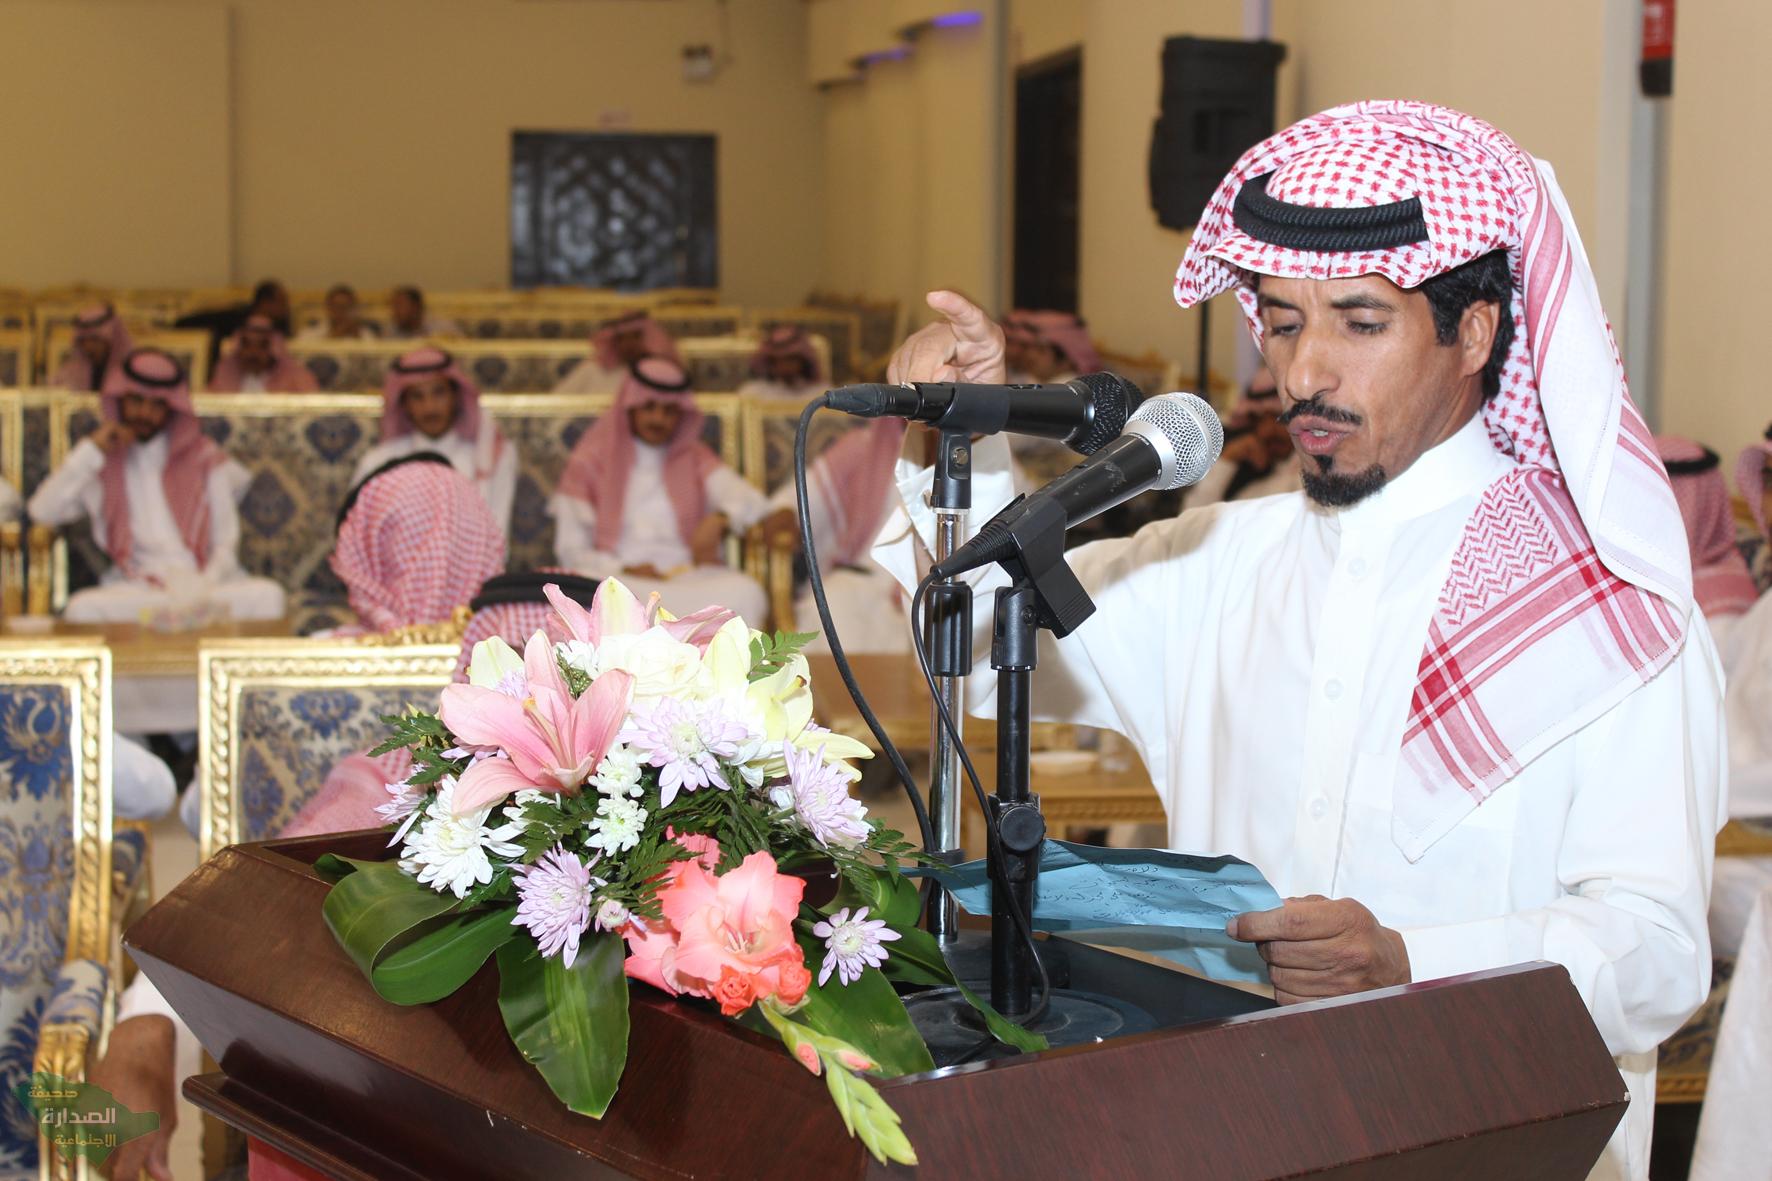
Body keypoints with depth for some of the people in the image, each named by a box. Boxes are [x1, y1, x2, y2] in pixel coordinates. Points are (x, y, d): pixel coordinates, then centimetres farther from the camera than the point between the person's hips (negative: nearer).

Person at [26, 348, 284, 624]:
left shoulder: (205, 460, 15)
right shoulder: (101, 464, 16)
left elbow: (226, 542, 10)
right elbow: (42, 511, 3)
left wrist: (203, 585, -11)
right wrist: (91, 450, 2)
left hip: (205, 583, 0)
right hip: (135, 588, 0)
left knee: (266, 595, -32)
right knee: (82, 607, -34)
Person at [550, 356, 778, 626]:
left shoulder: (695, 460, 20)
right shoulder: (589, 464, 15)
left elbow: (754, 502, 4)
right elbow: (571, 550, 9)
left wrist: (720, 520, -21)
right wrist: (623, 570, -11)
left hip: (688, 577, 1)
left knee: (743, 593, -34)